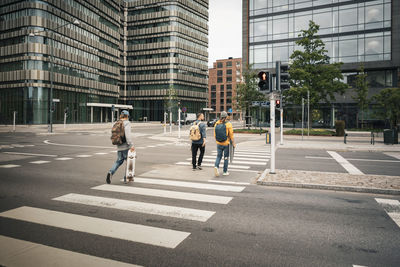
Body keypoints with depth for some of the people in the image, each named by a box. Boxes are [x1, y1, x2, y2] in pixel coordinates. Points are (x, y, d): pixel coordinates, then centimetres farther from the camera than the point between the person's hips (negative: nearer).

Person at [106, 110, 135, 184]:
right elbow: (127, 134, -23)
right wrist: (131, 145, -25)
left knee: (119, 161, 16)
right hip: (126, 146, -6)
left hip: (119, 147, 6)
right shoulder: (127, 123, -10)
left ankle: (111, 172, -7)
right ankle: (126, 177, 16)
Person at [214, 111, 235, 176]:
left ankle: (216, 166, -12)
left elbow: (215, 135, 6)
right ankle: (225, 171, 17)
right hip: (226, 144, -3)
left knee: (218, 156, 14)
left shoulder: (216, 124, 0)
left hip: (219, 143, 3)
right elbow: (231, 135, -11)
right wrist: (233, 143, -1)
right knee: (226, 157, 10)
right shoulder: (228, 124, -11)